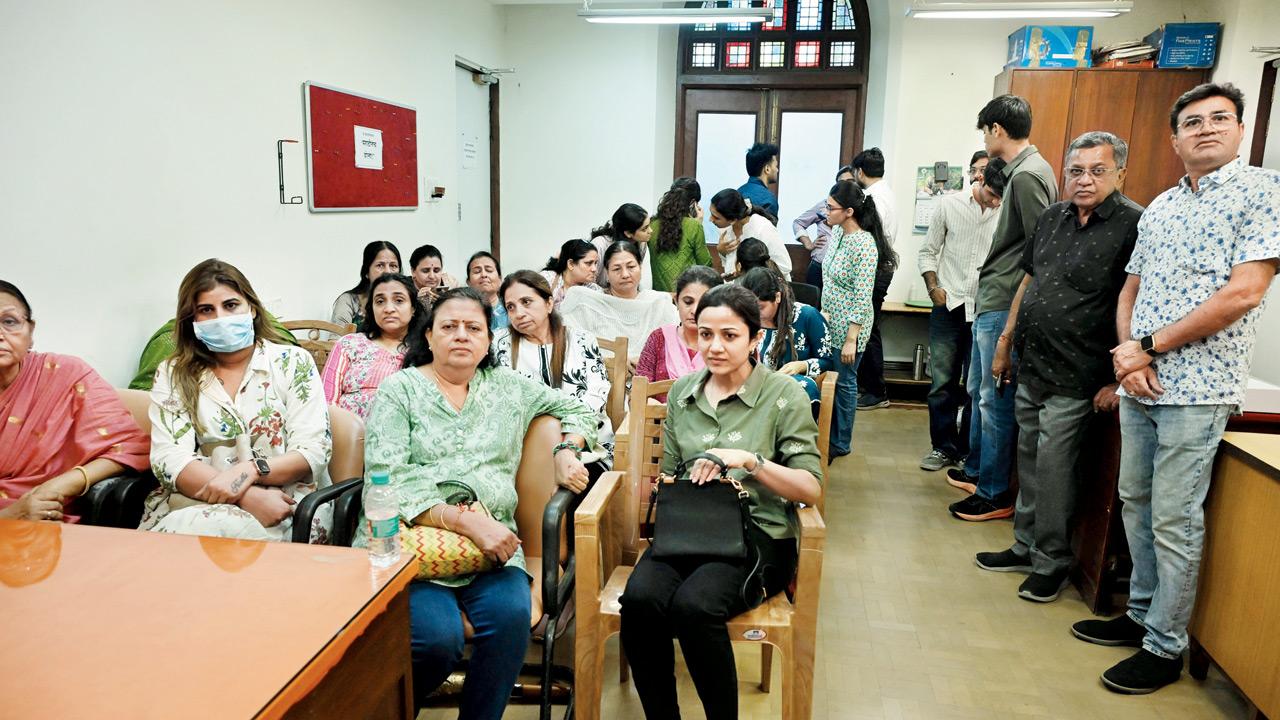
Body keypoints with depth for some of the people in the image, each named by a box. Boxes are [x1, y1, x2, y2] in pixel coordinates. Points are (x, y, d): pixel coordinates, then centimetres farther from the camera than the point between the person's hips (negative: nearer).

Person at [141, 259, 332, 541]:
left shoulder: (293, 362, 5)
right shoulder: (172, 375, 10)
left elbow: (314, 452, -3)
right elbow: (168, 458, -4)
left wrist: (248, 470, -22)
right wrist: (247, 497, -21)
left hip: (288, 504, -3)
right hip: (194, 502, 3)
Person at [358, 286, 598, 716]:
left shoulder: (507, 387, 15)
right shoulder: (399, 390, 4)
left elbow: (577, 409, 28)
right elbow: (387, 481, -8)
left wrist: (566, 451, 6)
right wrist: (468, 521, -19)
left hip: (490, 543, 3)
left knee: (512, 615, -28)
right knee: (438, 638, -28)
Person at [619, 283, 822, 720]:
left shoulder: (785, 395, -2)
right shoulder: (682, 392, 12)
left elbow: (812, 489, -7)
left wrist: (749, 460, -20)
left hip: (758, 534, -3)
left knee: (693, 605, -32)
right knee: (640, 599, -27)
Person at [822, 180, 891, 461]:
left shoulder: (865, 245, -22)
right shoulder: (837, 232, 3)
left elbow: (863, 298, -22)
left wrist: (851, 339, -21)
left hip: (848, 326, -8)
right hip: (830, 321, 8)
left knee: (844, 382, 5)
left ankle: (840, 444, 21)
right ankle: (828, 435, 30)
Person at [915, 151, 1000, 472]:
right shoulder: (948, 204, 3)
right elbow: (928, 252, 9)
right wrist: (933, 288, -2)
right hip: (949, 305, 2)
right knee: (942, 381, 4)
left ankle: (967, 451, 20)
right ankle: (943, 447, 17)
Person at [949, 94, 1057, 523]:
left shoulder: (1028, 175, -15)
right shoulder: (1020, 171, 15)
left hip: (1004, 308, -10)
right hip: (990, 303, 10)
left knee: (995, 399, -2)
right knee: (979, 392, 20)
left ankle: (995, 495, 9)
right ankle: (976, 470, 34)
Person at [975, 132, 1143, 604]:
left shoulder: (1135, 225, -13)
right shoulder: (1053, 217, 10)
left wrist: (1119, 380, -18)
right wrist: (1007, 336, 18)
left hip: (1075, 379, -7)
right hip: (1030, 368, 7)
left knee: (1053, 467, -2)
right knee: (1029, 460, 15)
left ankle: (1052, 561, 15)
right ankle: (1025, 546, 29)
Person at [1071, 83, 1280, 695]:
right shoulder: (1159, 207, 15)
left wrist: (1150, 347, -13)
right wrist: (1126, 354, -3)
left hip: (1196, 389, -6)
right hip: (1138, 384, 7)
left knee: (1173, 522, -1)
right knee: (1135, 504, 14)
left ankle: (1164, 648, 13)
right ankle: (1142, 615, 29)